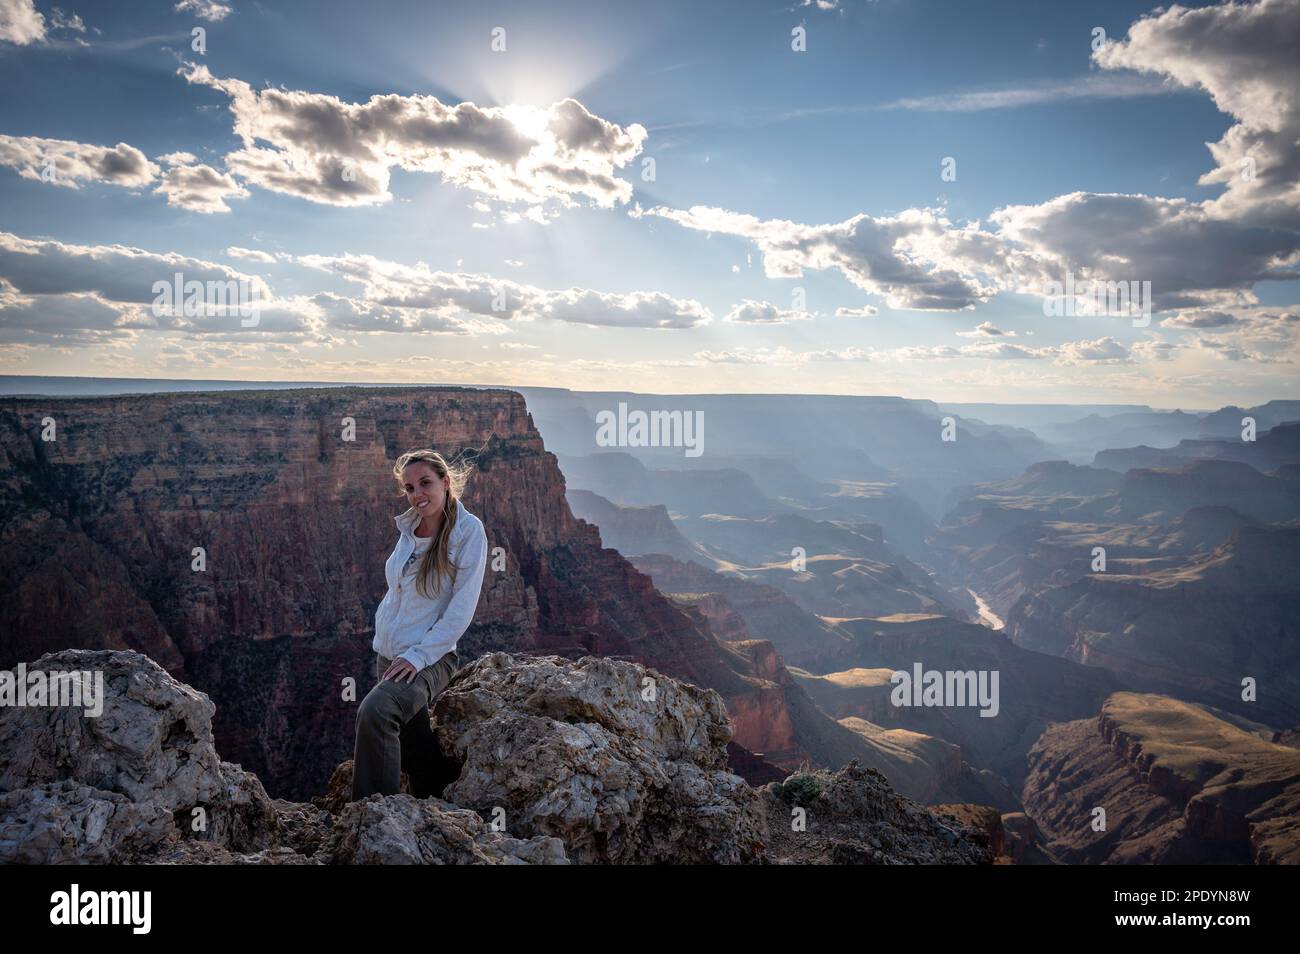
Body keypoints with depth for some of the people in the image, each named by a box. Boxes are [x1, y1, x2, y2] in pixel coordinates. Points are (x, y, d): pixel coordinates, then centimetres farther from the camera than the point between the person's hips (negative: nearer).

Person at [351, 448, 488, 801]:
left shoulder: (468, 530, -11)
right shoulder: (409, 529, 8)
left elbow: (462, 609, -15)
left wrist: (418, 655, -18)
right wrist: (382, 640, 9)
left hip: (430, 659, -7)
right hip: (388, 656, 7)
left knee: (374, 710, -30)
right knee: (415, 750, 11)